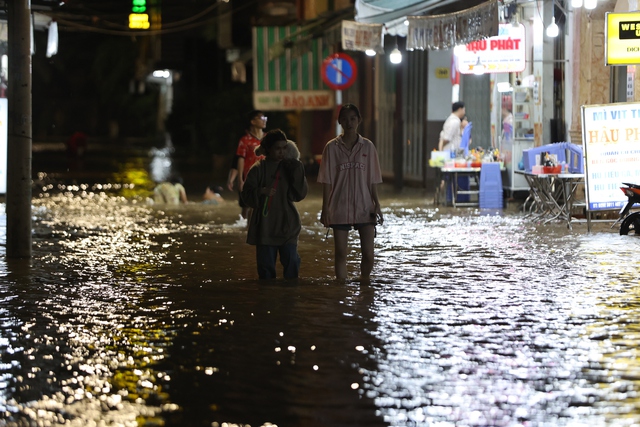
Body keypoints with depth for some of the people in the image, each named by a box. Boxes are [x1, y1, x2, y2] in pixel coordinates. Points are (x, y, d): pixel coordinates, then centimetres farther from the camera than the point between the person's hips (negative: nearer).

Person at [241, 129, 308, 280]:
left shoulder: (289, 168, 5)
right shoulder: (258, 169, -1)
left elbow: (301, 193, -2)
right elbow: (246, 194, -2)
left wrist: (297, 170, -11)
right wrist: (261, 192, -21)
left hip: (287, 226, 1)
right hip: (265, 226, -1)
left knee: (292, 262, -5)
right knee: (266, 265, 3)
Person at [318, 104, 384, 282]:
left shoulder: (368, 147, 4)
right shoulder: (332, 147, 0)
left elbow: (372, 180, 6)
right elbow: (327, 181, 0)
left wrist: (377, 205, 1)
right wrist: (325, 209, -5)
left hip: (364, 207, 1)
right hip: (340, 209, -1)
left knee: (368, 254, -2)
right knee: (341, 253, 1)